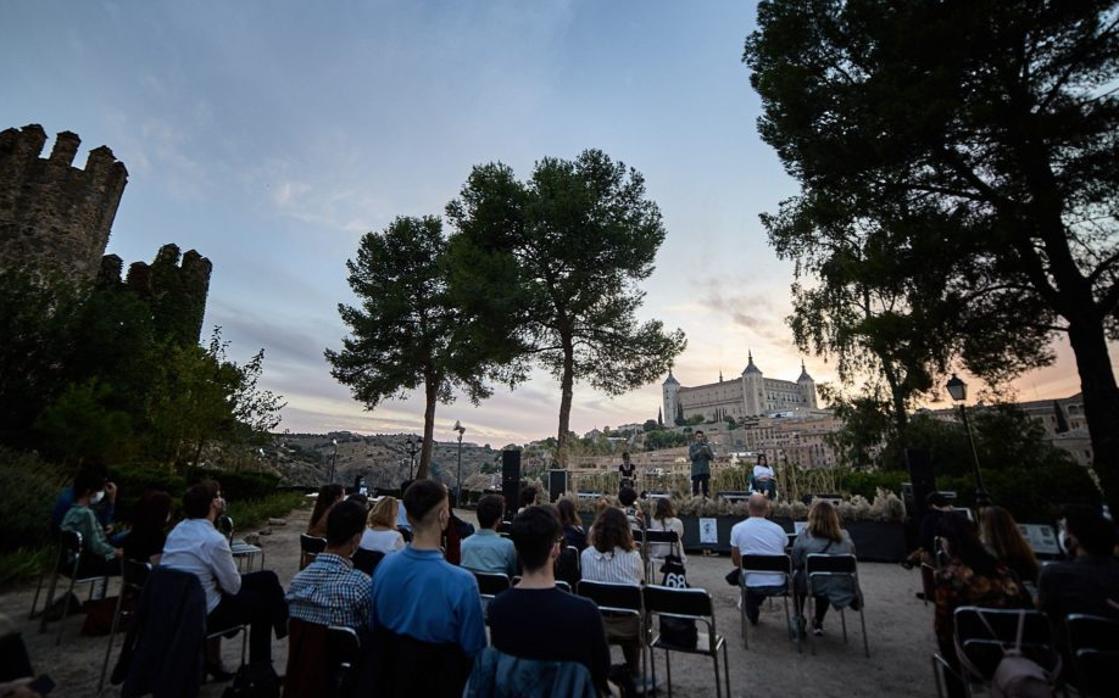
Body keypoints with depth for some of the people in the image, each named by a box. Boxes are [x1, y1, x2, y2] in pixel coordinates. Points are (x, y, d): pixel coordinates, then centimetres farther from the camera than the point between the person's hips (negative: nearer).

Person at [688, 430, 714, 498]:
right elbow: (691, 457, -7)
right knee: (695, 489, -1)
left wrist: (707, 452, -14)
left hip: (705, 470, 2)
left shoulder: (707, 446, 8)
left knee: (706, 489, 4)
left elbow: (712, 457, 4)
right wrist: (699, 451, -20)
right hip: (696, 471, -2)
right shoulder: (692, 446, 4)